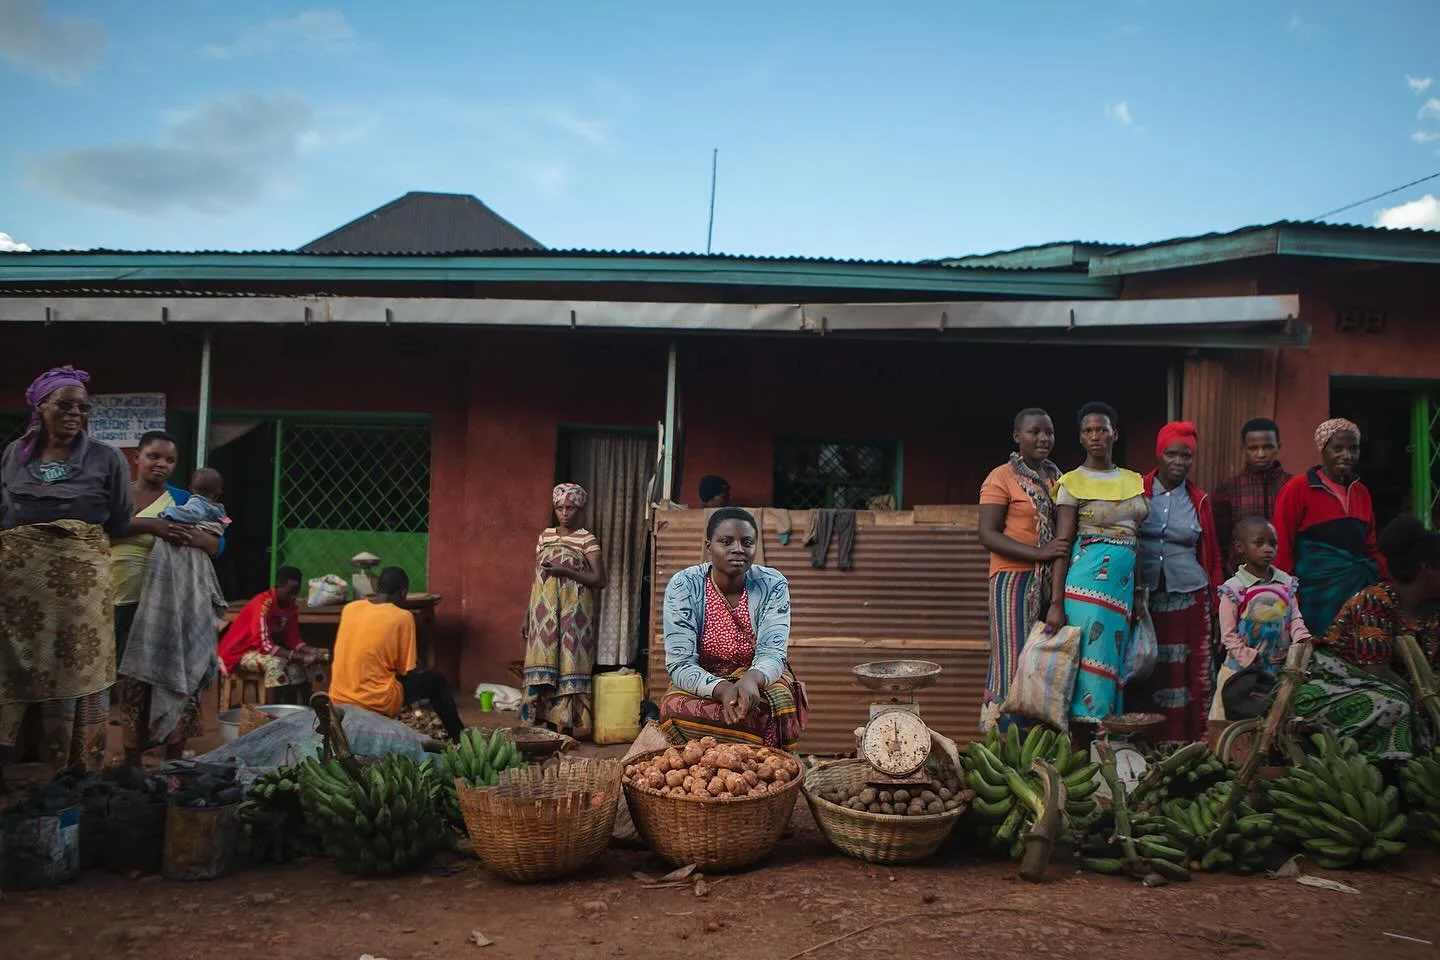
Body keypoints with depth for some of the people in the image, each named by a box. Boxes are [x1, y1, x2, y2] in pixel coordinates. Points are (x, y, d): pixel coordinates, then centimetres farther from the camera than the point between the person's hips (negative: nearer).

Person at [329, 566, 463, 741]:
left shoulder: (349, 608, 5)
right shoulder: (402, 617, -10)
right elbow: (406, 671, -5)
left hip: (339, 699, 6)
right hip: (377, 702, -6)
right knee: (436, 682, 15)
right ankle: (459, 738, 22)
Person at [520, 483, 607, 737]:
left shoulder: (588, 540, -3)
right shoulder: (545, 535, 12)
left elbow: (599, 580, -8)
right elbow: (536, 577, 15)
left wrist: (566, 571, -17)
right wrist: (527, 615, 13)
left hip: (573, 615, -4)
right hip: (545, 613, 4)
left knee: (569, 665, -5)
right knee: (544, 665, 2)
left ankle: (567, 725, -1)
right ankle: (548, 722, 8)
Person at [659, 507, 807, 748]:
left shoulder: (773, 585, -11)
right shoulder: (683, 586, -14)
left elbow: (772, 653, -18)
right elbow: (680, 663, -19)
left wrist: (752, 678, -43)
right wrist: (721, 689, -40)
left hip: (760, 681, 0)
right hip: (704, 685, 0)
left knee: (780, 699, -32)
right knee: (674, 707, -31)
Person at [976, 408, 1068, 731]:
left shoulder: (1056, 477, 16)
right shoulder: (1001, 478, -4)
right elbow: (988, 534, -11)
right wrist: (1037, 553, -21)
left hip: (1052, 583, 6)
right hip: (1014, 581, -6)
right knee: (1014, 663, -6)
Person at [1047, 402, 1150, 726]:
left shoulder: (1134, 480, 13)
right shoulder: (1072, 483, -2)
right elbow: (1062, 546, -7)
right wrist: (1056, 603, -13)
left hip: (1127, 583, 5)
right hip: (1088, 580, -5)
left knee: (1115, 659, 7)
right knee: (1091, 657, -7)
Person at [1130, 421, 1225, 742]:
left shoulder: (1199, 501, 7)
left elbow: (1212, 555, 12)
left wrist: (1217, 603, 8)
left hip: (1188, 598, 1)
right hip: (1143, 597, -1)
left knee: (1188, 674, 1)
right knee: (1145, 673, 2)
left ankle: (1185, 743, 9)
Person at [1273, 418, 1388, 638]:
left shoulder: (1361, 492, 12)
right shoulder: (1298, 489, -7)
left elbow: (1370, 547, 18)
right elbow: (1282, 549, -8)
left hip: (1359, 590, 6)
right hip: (1318, 591, -6)